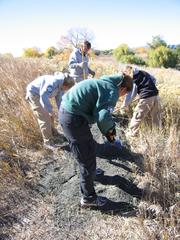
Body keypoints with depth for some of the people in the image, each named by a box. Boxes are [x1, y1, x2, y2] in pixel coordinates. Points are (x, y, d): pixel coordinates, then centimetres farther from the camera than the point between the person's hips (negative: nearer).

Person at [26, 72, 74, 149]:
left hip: (41, 94, 9)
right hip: (33, 93, -9)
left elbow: (59, 100, 6)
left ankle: (52, 131, 40)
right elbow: (44, 96, -37)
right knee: (44, 117, -12)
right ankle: (48, 142, -4)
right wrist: (50, 110, -33)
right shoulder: (54, 82, -31)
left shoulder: (61, 86, -1)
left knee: (50, 115, 18)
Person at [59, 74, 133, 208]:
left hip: (66, 111, 10)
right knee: (88, 158, 5)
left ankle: (90, 170, 56)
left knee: (88, 146, 30)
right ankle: (89, 198, 22)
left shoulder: (105, 82, 16)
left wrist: (108, 130, 17)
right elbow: (104, 117, -26)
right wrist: (110, 128, -4)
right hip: (74, 118, -10)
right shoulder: (113, 91, -12)